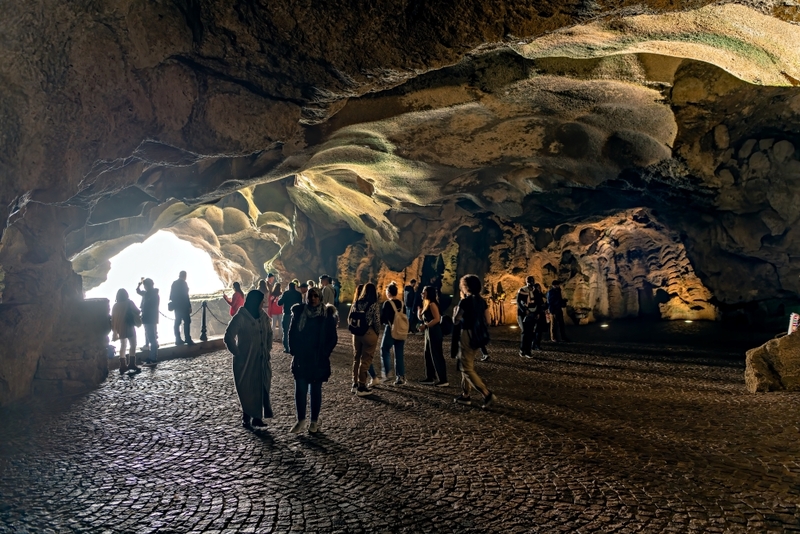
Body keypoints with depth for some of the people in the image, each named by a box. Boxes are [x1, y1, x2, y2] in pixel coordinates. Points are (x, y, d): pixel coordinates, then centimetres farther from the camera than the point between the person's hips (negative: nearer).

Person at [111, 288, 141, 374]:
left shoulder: (115, 305, 6)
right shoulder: (129, 303, -7)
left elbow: (113, 318, 7)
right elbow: (137, 311, -3)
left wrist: (115, 330, 13)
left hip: (120, 328, 5)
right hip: (129, 327, -5)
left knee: (122, 346, 13)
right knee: (133, 345, 3)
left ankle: (123, 365, 11)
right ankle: (132, 364, -2)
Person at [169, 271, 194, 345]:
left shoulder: (174, 283, 12)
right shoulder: (183, 283, -9)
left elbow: (171, 296, 12)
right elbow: (185, 296, -14)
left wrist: (173, 304, 16)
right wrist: (189, 306, -13)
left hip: (176, 306, 8)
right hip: (183, 306, -8)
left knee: (177, 322, 7)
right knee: (187, 322, -6)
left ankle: (178, 339, 7)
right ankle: (187, 339, -11)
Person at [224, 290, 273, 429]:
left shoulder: (263, 316, 6)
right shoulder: (240, 317, -13)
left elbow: (269, 333, 21)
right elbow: (228, 338, -14)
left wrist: (267, 349, 12)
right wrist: (238, 354, -11)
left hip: (262, 360, 6)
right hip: (246, 361, -5)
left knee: (262, 389, 6)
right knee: (247, 390, 3)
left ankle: (257, 416, 17)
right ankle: (246, 418, 17)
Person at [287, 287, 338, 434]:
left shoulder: (327, 315, -5)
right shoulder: (299, 312, 0)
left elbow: (332, 338, -4)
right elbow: (292, 333, 5)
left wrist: (324, 354, -10)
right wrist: (294, 351, -3)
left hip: (318, 360, -2)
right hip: (301, 358, 2)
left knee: (315, 390, 8)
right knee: (300, 390, 2)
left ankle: (314, 421, 19)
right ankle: (301, 421, 12)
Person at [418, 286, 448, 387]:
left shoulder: (432, 304, -13)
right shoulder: (426, 304, 16)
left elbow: (437, 318, -22)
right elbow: (421, 318, 15)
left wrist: (425, 326, -21)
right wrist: (420, 310, 1)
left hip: (434, 332, -10)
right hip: (429, 332, 10)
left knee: (437, 355, -7)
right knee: (428, 355, 14)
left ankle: (443, 380, -2)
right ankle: (429, 378, 22)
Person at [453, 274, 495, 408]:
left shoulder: (465, 302, -15)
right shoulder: (482, 301, 6)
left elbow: (456, 320, -11)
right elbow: (488, 321, 9)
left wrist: (456, 310, 7)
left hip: (467, 335, -8)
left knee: (467, 369, -1)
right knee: (467, 366, 20)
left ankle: (487, 394, -9)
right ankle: (465, 395, 24)